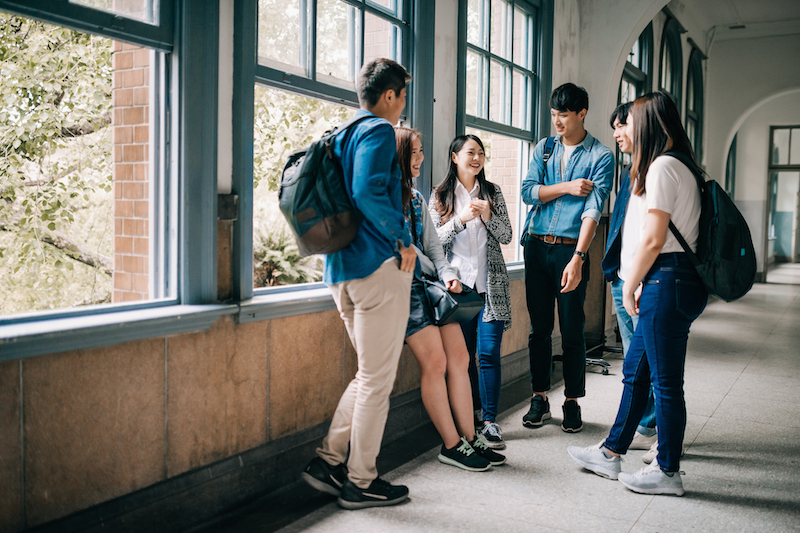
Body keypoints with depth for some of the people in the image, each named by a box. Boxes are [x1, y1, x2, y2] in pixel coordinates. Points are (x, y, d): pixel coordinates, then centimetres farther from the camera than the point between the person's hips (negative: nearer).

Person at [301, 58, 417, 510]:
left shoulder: (342, 135, 20)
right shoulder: (379, 131, -8)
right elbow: (368, 193, -23)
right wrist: (403, 241, -15)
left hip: (342, 270, 9)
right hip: (380, 266, -9)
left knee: (371, 374, 18)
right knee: (377, 379, 1)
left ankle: (329, 460, 16)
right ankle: (360, 482, 10)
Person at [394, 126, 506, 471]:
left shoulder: (416, 198, 22)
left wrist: (447, 274, 0)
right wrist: (433, 271, 0)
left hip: (430, 284, 8)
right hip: (403, 285, -8)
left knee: (459, 357, 0)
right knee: (435, 361, -11)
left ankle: (469, 437, 9)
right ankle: (452, 446, -1)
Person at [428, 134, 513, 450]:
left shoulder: (493, 192, 10)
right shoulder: (441, 196, 6)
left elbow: (506, 237, 7)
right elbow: (435, 240, -1)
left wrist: (488, 216, -11)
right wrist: (460, 219, -16)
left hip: (490, 283, 1)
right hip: (457, 282, 0)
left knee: (489, 352, -6)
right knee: (462, 354, 3)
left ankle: (489, 421, 1)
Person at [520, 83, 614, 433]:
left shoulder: (600, 156, -2)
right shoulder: (543, 148, 13)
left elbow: (593, 209, -13)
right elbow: (528, 191, 3)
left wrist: (577, 257, -23)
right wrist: (566, 187, -8)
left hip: (571, 248, -3)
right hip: (537, 246, 4)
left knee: (572, 331, 2)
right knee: (539, 329, 8)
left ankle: (572, 402, 16)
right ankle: (539, 399, 19)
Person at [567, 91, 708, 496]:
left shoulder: (662, 167, -13)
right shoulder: (678, 166, 19)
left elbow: (653, 239, -18)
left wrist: (630, 286, -7)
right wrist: (639, 284, 15)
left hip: (666, 282, -10)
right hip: (669, 283, 10)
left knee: (665, 381, -1)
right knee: (635, 371, 15)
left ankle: (667, 472, 11)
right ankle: (610, 454, 26)